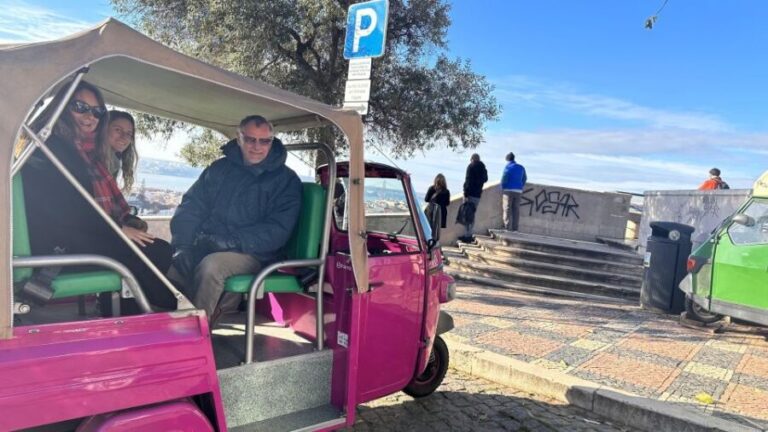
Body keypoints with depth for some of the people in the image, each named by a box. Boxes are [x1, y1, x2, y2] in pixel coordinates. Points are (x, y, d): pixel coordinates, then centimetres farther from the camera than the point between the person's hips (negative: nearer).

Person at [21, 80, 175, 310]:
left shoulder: (86, 152, 19)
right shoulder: (48, 149, -8)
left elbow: (104, 201, 18)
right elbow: (64, 210, -17)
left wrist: (129, 221, -2)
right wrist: (119, 229, -15)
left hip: (83, 236, 8)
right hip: (60, 245, -8)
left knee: (161, 250, -10)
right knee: (152, 254, -20)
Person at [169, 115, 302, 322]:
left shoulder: (286, 180, 2)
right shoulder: (219, 168, 15)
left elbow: (276, 231, -8)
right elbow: (192, 206, 12)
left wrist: (230, 242, -18)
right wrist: (182, 245, -6)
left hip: (251, 254, -4)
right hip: (203, 248, 5)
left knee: (211, 265, -34)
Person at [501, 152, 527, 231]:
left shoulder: (508, 167, -4)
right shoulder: (521, 167, 13)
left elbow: (504, 178, -12)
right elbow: (524, 179, 16)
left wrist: (502, 189, 0)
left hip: (508, 190, -5)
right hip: (518, 191, 5)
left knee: (507, 209, -2)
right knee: (516, 210, 7)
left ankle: (507, 227, -7)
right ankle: (515, 228, 7)